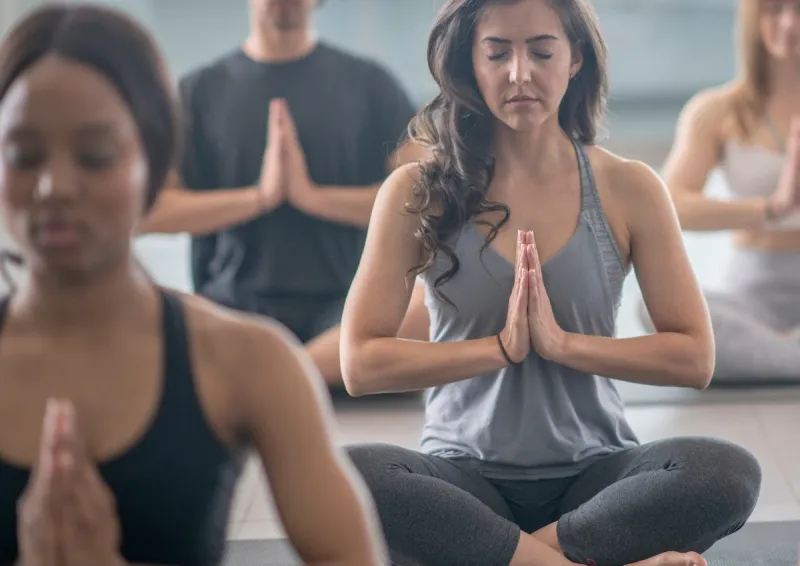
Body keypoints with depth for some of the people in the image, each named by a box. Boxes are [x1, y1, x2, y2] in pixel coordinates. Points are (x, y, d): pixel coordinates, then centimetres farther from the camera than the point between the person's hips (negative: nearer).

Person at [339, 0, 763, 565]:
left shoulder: (628, 188, 3)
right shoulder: (417, 193, 0)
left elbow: (695, 358, -2)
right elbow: (361, 363, -6)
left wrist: (561, 343, -12)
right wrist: (503, 346, -12)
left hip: (594, 470, 1)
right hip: (466, 472, -1)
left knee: (731, 473, -30)